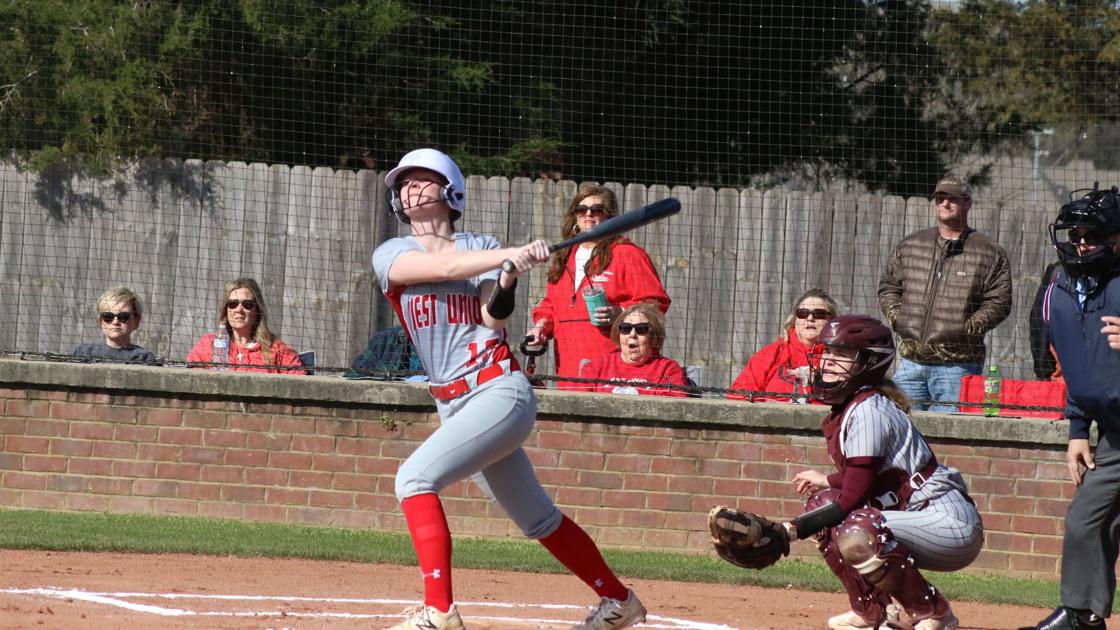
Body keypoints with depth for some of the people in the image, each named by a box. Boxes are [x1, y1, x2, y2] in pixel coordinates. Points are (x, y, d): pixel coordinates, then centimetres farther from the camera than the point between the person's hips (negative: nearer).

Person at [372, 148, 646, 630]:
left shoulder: (483, 246, 5)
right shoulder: (392, 255, 7)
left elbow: (494, 317, -7)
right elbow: (444, 267, -11)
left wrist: (509, 275, -24)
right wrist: (512, 255, -20)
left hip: (498, 390, -4)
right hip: (452, 405, 4)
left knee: (415, 477, -23)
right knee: (536, 520, 11)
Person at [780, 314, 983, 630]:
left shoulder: (868, 411, -17)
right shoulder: (844, 409, 10)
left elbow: (852, 498, -22)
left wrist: (793, 530, -25)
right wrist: (827, 481, 26)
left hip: (951, 522, -11)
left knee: (855, 533, -32)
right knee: (822, 504, 10)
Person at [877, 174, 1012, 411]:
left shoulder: (990, 254, 3)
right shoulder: (910, 246, 15)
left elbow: (999, 302, -1)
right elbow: (888, 286, 23)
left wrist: (969, 328, -11)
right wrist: (896, 318, 7)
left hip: (957, 363, -4)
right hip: (911, 362, 4)